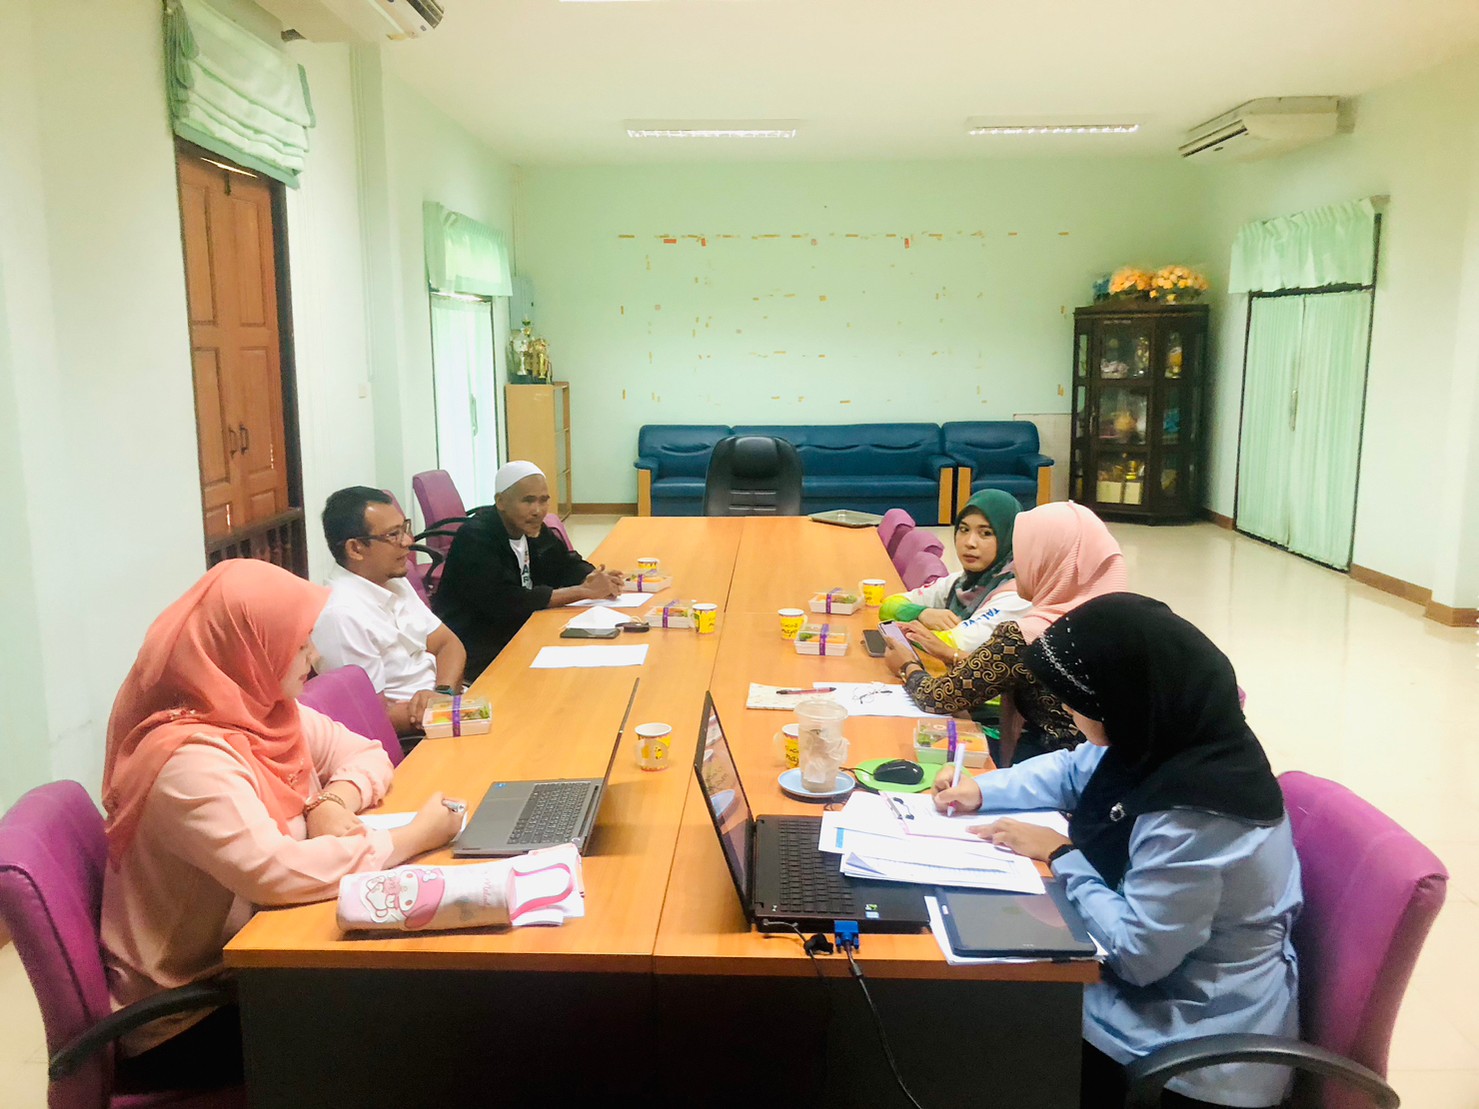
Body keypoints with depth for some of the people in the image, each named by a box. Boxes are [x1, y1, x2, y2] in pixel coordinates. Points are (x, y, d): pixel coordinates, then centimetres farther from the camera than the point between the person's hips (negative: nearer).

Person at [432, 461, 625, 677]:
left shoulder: (533, 529, 4)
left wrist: (594, 581, -16)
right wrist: (584, 592, -26)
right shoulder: (475, 538, -20)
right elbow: (507, 602, -29)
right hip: (474, 651, -8)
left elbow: (567, 566, 10)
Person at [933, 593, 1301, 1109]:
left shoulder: (1193, 817, -34)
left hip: (1204, 1036, -8)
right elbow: (1073, 771, 14)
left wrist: (1060, 855, -16)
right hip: (1160, 961, 8)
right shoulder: (1166, 741, -6)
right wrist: (983, 790, 1)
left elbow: (1137, 953, -27)